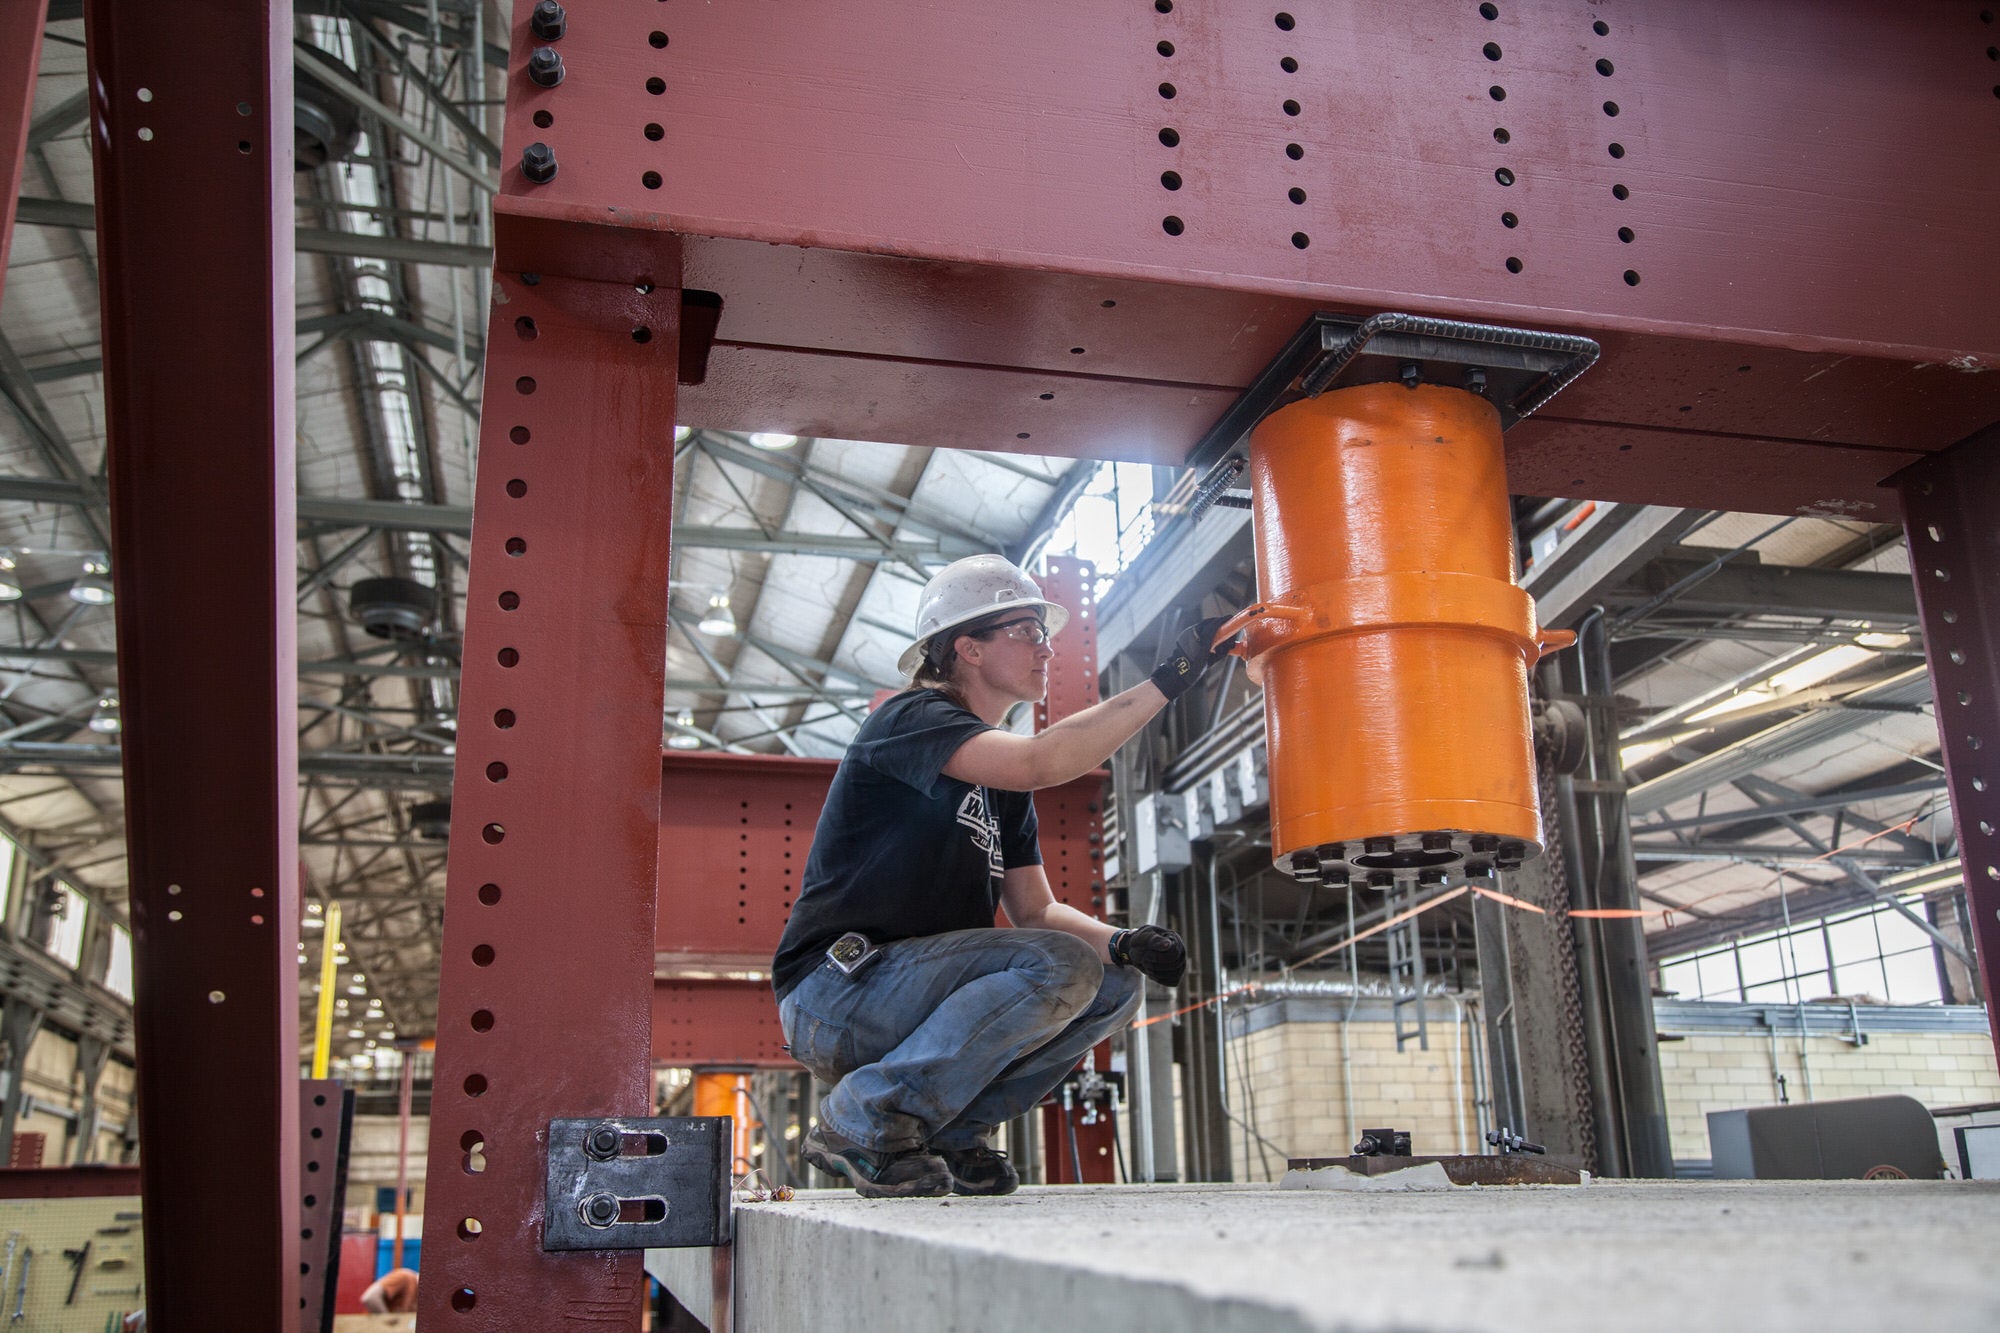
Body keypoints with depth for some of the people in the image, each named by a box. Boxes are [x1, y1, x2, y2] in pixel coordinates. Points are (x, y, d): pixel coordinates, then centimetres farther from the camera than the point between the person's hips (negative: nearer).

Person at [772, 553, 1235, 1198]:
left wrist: (1122, 943, -7)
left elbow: (1035, 908, 13)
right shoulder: (909, 718, -10)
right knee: (1060, 965, -26)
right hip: (833, 995, -9)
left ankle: (952, 1132, 2)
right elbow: (1038, 762, -28)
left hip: (915, 990, 9)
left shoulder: (1005, 785, 18)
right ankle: (862, 1120, -15)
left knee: (1116, 983, 3)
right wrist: (1169, 679, -24)